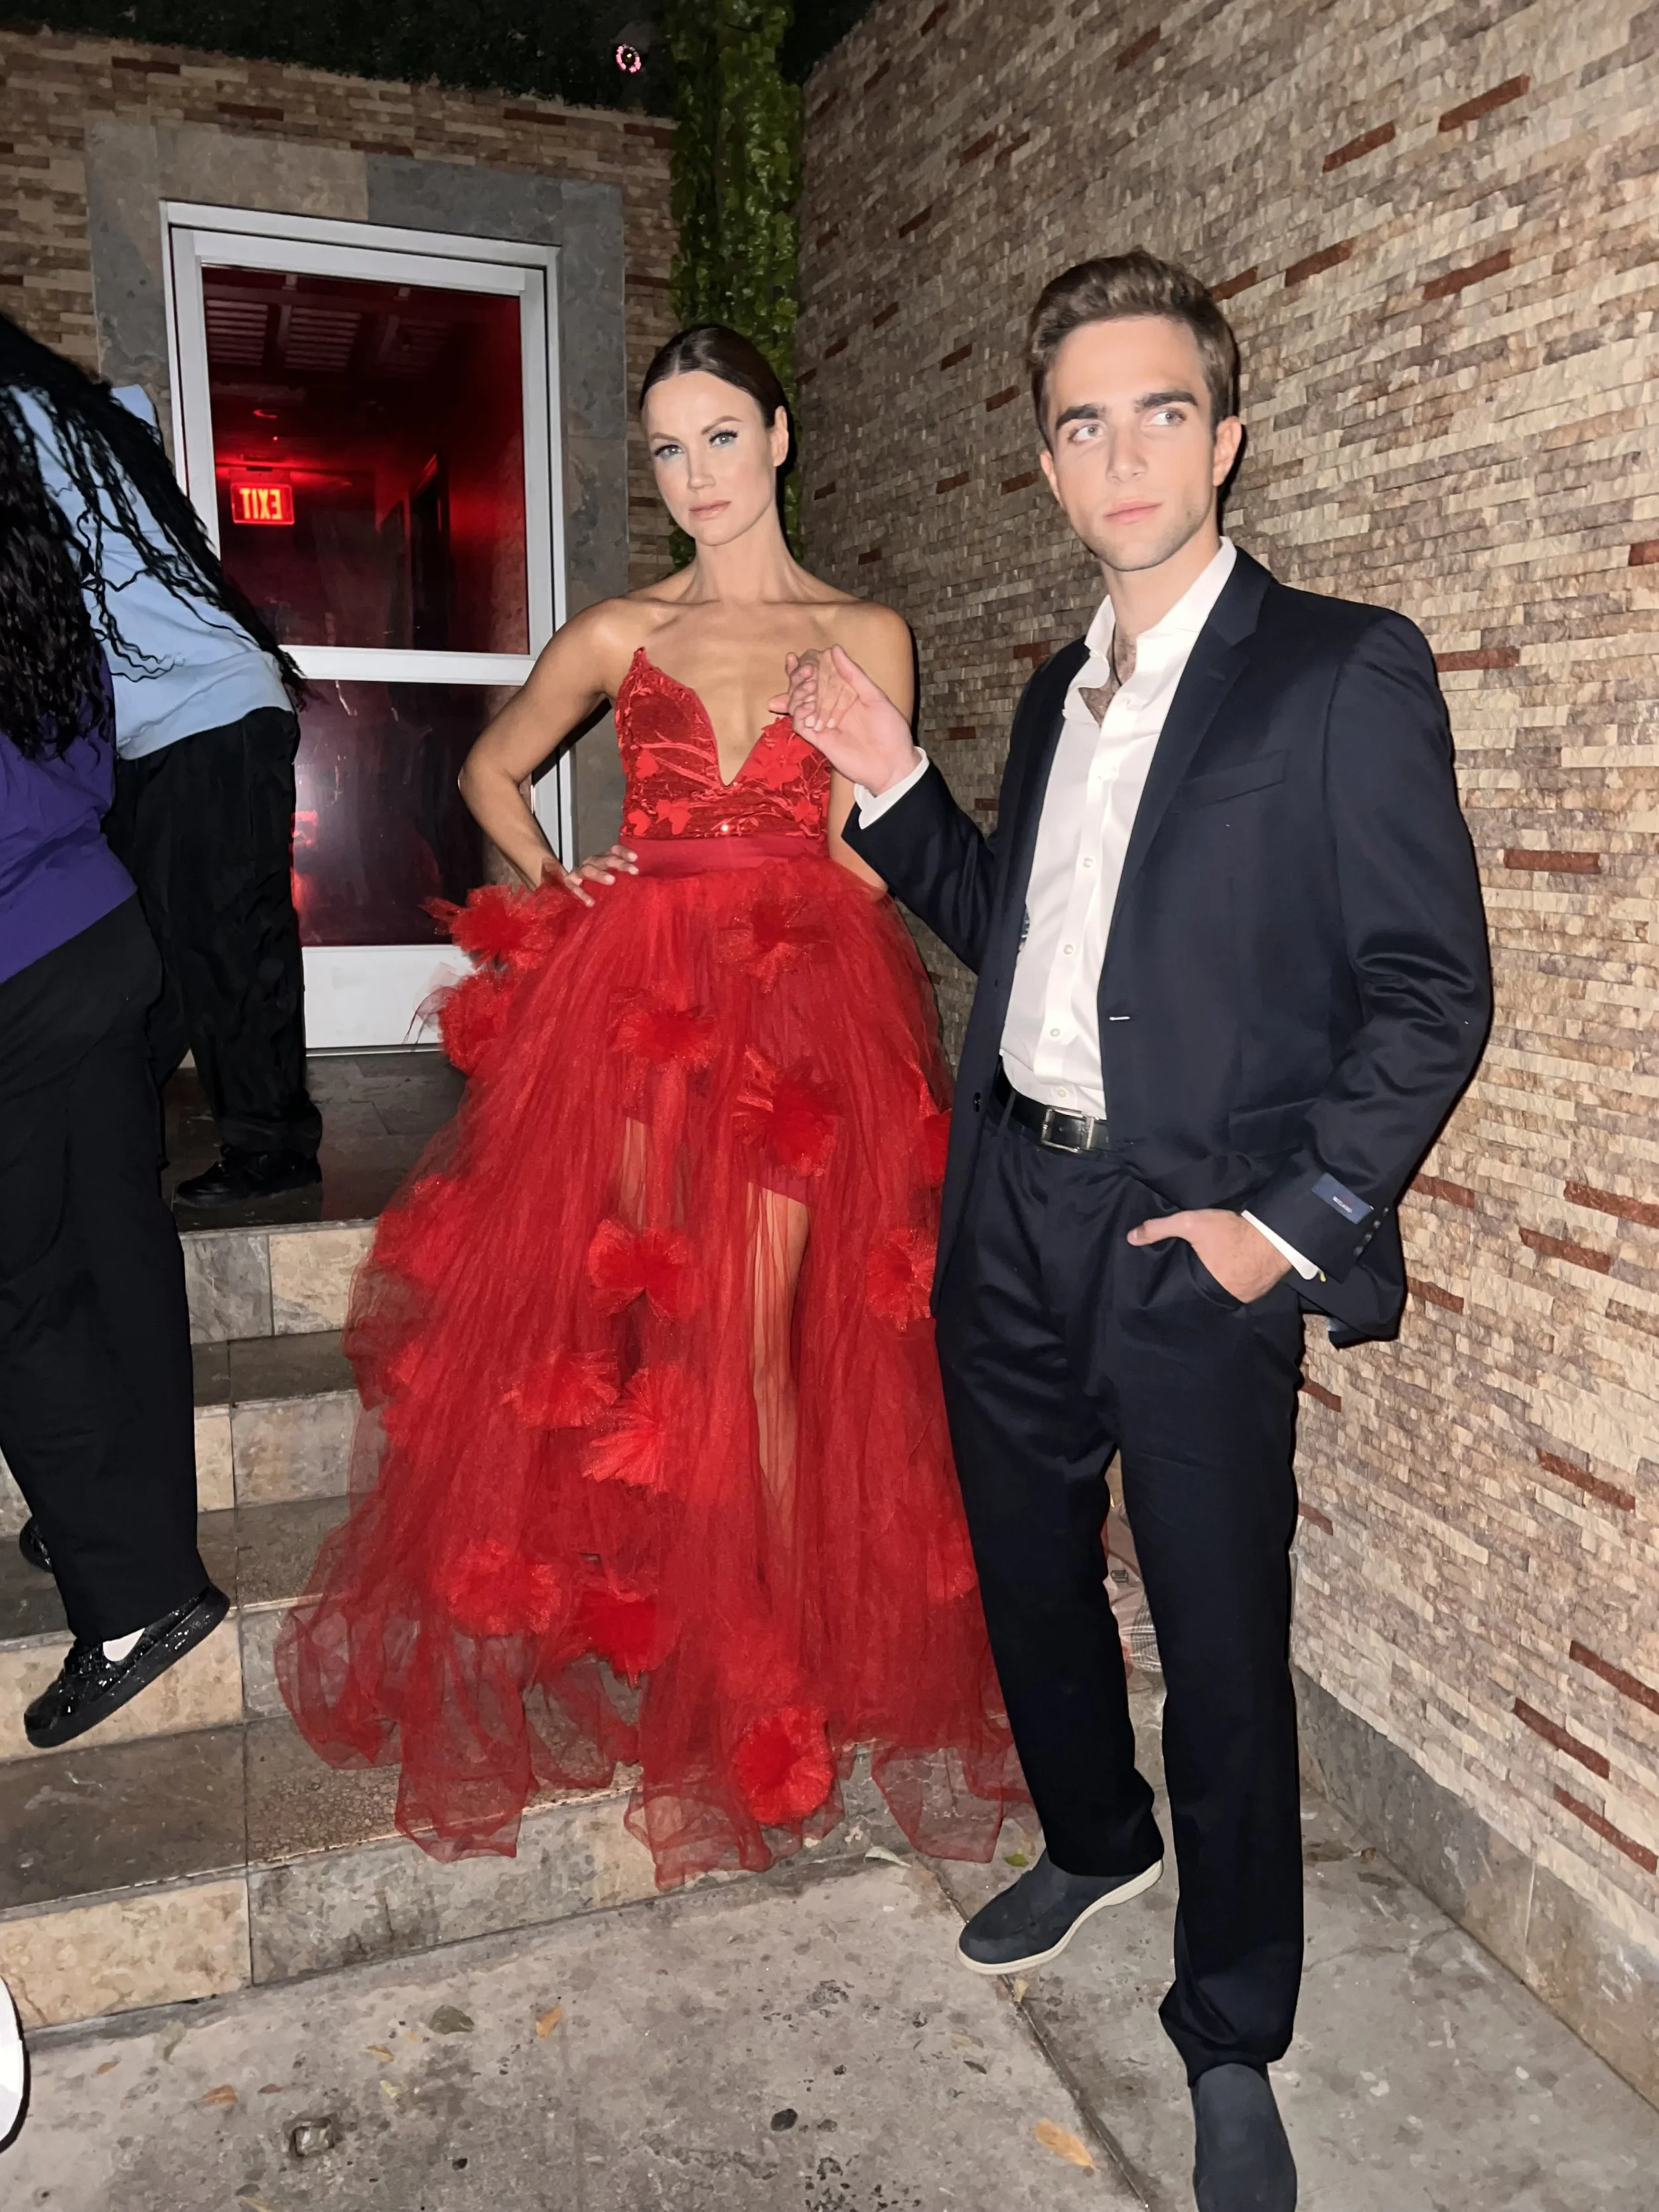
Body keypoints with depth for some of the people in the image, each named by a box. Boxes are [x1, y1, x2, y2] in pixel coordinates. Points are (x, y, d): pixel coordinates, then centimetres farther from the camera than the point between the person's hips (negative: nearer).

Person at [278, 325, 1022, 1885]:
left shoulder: (865, 636, 9)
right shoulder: (618, 634, 12)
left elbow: (862, 864, 8)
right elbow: (491, 769, 24)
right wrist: (559, 889, 11)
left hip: (802, 1000, -1)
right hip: (633, 997, 2)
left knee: (751, 1343, -5)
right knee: (635, 1328, 1)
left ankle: (774, 1669, 10)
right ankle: (649, 1650, 18)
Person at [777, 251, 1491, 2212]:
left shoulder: (1344, 675, -8)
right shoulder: (1058, 691, 13)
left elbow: (1433, 988, -11)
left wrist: (1294, 1219, -15)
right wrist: (896, 789, 7)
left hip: (1194, 1243, -6)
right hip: (1011, 1221, 7)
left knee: (1224, 1659, 7)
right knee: (1029, 1578, 21)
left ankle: (1231, 2048, 31)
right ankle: (1095, 1842, 50)